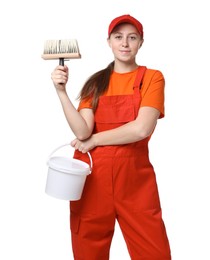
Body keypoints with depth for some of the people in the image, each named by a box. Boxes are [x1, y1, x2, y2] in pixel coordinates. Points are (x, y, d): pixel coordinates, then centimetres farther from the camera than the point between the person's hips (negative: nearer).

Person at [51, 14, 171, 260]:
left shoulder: (152, 77, 3)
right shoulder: (95, 82, 9)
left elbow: (142, 128, -13)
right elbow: (82, 132, -5)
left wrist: (94, 141, -7)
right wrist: (61, 91, -14)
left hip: (135, 176, -2)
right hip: (92, 175, 2)